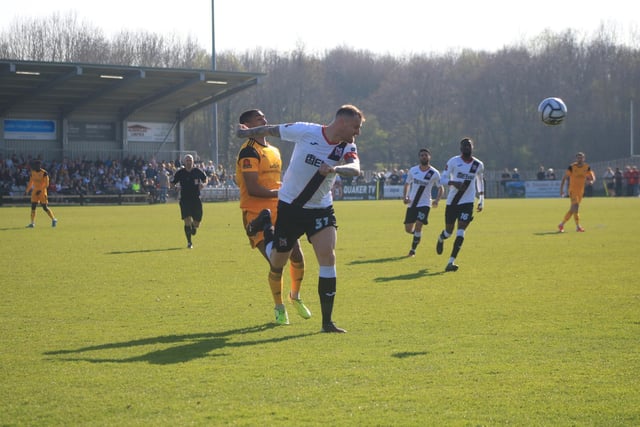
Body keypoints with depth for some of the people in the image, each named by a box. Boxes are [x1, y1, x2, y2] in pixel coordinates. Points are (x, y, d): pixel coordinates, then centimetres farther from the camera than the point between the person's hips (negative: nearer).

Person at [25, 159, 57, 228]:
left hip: (42, 191, -5)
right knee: (33, 206, 0)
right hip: (35, 191, 5)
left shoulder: (44, 173, -12)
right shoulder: (32, 173, 6)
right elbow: (30, 182, 18)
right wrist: (27, 190, 16)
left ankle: (54, 219, 13)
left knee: (45, 207, -4)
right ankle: (32, 223, 6)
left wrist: (40, 190, -23)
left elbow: (46, 184, -14)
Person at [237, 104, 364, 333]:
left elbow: (355, 168, -31)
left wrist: (334, 169, -50)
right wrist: (247, 132, 12)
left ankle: (327, 321, -6)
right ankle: (266, 224, 41)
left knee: (328, 257, -14)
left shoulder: (347, 147, -10)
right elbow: (271, 130, -2)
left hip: (321, 209, 2)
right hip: (290, 207, -2)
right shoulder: (305, 131, -18)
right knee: (277, 261, 9)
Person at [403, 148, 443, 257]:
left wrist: (437, 200, -15)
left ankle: (413, 250, -2)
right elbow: (407, 184, 15)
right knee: (408, 229, 4)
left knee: (418, 226, -17)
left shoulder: (434, 173, -7)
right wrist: (405, 197, 0)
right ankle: (417, 234, 40)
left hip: (424, 204, -3)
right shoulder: (413, 170, 1)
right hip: (412, 204, 4)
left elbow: (441, 188, 1)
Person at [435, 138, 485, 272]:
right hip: (452, 201, -1)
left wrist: (481, 200, 19)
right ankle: (441, 239, 48)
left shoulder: (478, 165, 4)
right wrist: (453, 183, -26)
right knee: (449, 231, 9)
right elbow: (443, 178, -5)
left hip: (467, 202, 1)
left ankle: (451, 262, -14)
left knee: (461, 232, -13)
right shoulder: (453, 161, -5)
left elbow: (480, 181, 21)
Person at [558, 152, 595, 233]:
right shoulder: (572, 167, -9)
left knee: (572, 209, 8)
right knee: (576, 206, -18)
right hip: (572, 190, -5)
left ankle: (561, 224, 21)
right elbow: (564, 178, -6)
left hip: (581, 191, 5)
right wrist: (561, 189, -10)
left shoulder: (587, 167, 2)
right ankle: (578, 226, -12)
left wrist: (591, 180, -18)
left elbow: (592, 177, 8)